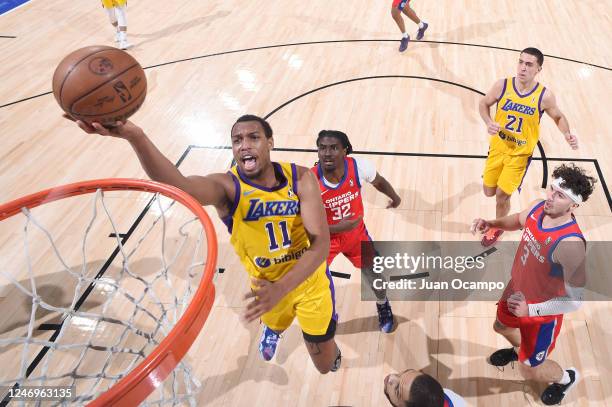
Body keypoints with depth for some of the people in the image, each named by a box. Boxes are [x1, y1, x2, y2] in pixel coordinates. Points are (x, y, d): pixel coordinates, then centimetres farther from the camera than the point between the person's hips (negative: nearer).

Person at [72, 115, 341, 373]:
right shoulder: (227, 187, -27)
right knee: (276, 326, 31)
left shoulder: (301, 178, -22)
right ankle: (271, 329, 70)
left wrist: (281, 288, -44)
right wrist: (135, 137, -69)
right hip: (267, 286, 0)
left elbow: (321, 243, -29)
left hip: (309, 280, 0)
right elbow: (179, 185, -50)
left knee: (326, 365, 15)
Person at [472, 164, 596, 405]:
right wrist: (492, 224, -8)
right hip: (517, 292, 7)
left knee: (529, 371, 13)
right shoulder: (538, 208, -17)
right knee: (502, 326, 34)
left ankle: (566, 378, 46)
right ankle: (521, 349, 68)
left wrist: (531, 309, -32)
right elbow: (519, 220, 9)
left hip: (543, 313, -7)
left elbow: (575, 300, -33)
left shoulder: (570, 244, -39)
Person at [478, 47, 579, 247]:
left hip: (520, 154, -2)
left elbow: (558, 117, 1)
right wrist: (489, 123, -18)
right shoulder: (502, 85, -14)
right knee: (489, 191, 12)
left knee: (502, 194, 1)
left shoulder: (544, 96, -17)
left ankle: (498, 227, 30)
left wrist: (567, 134, -19)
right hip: (497, 147, 2)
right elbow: (484, 104, 2)